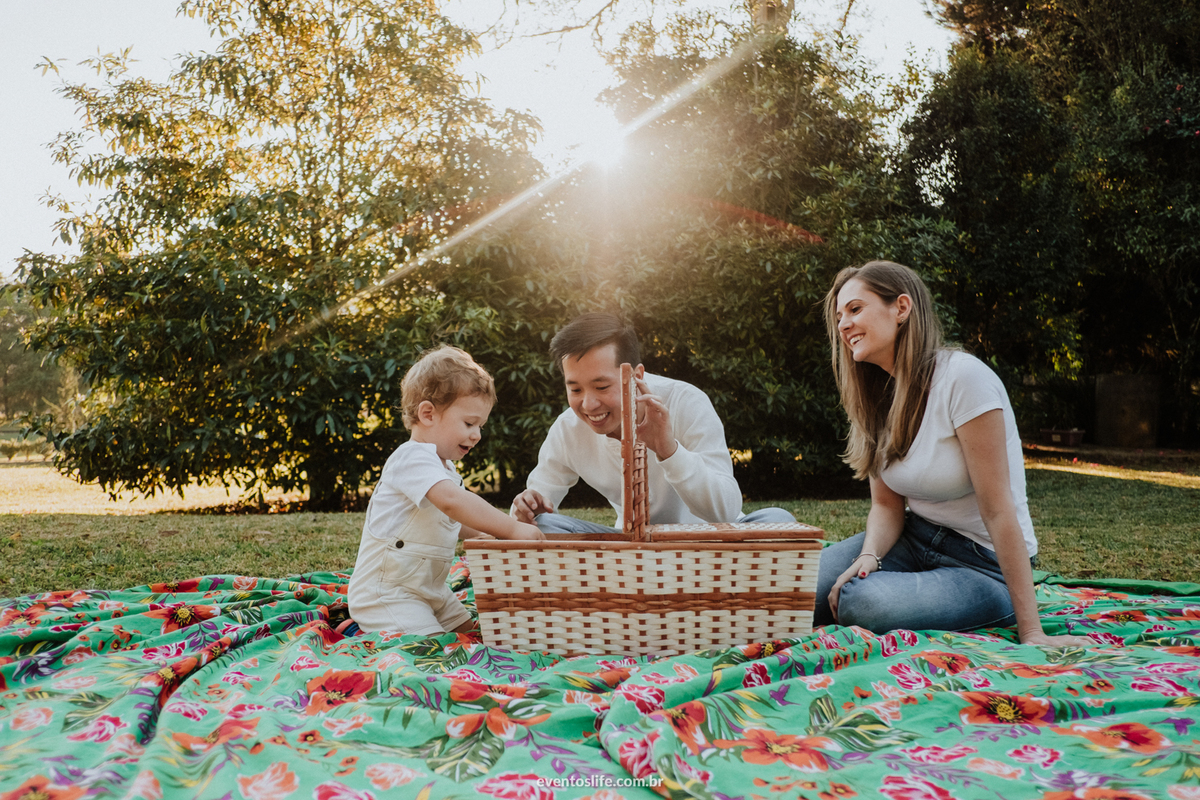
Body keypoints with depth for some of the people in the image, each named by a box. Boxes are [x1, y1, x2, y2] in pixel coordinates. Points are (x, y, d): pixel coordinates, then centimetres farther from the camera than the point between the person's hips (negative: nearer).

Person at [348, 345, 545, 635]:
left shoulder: (444, 469, 14)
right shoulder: (413, 458, -22)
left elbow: (456, 524, 24)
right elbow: (452, 501, -40)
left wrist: (498, 535, 8)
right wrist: (511, 528, -38)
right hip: (385, 592, -10)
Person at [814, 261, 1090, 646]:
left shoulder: (962, 377, -22)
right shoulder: (875, 397, 2)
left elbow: (997, 510, -23)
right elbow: (886, 504, 4)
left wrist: (1031, 632, -23)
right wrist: (868, 556, -19)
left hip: (984, 562, -5)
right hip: (916, 539, 6)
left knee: (863, 604, -31)